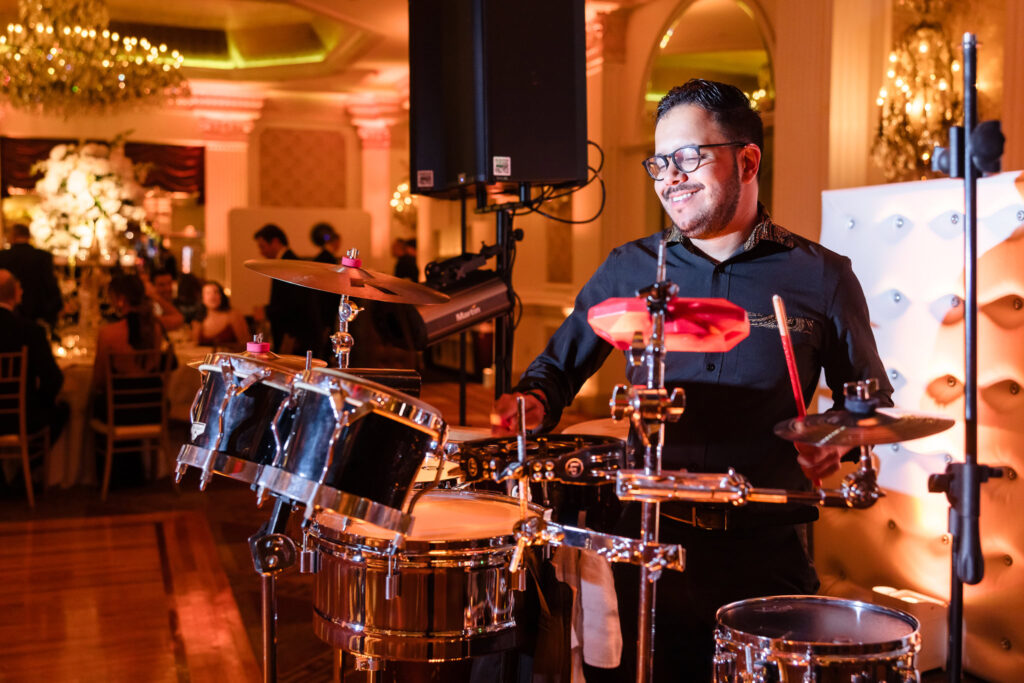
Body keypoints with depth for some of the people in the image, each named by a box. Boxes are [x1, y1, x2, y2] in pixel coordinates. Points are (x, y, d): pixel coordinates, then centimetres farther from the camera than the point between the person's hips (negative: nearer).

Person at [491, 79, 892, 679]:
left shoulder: (821, 277, 1)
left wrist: (836, 444, -9)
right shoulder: (629, 271, 5)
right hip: (647, 544, 1)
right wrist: (535, 402, -9)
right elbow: (561, 363, 12)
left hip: (767, 555, -1)